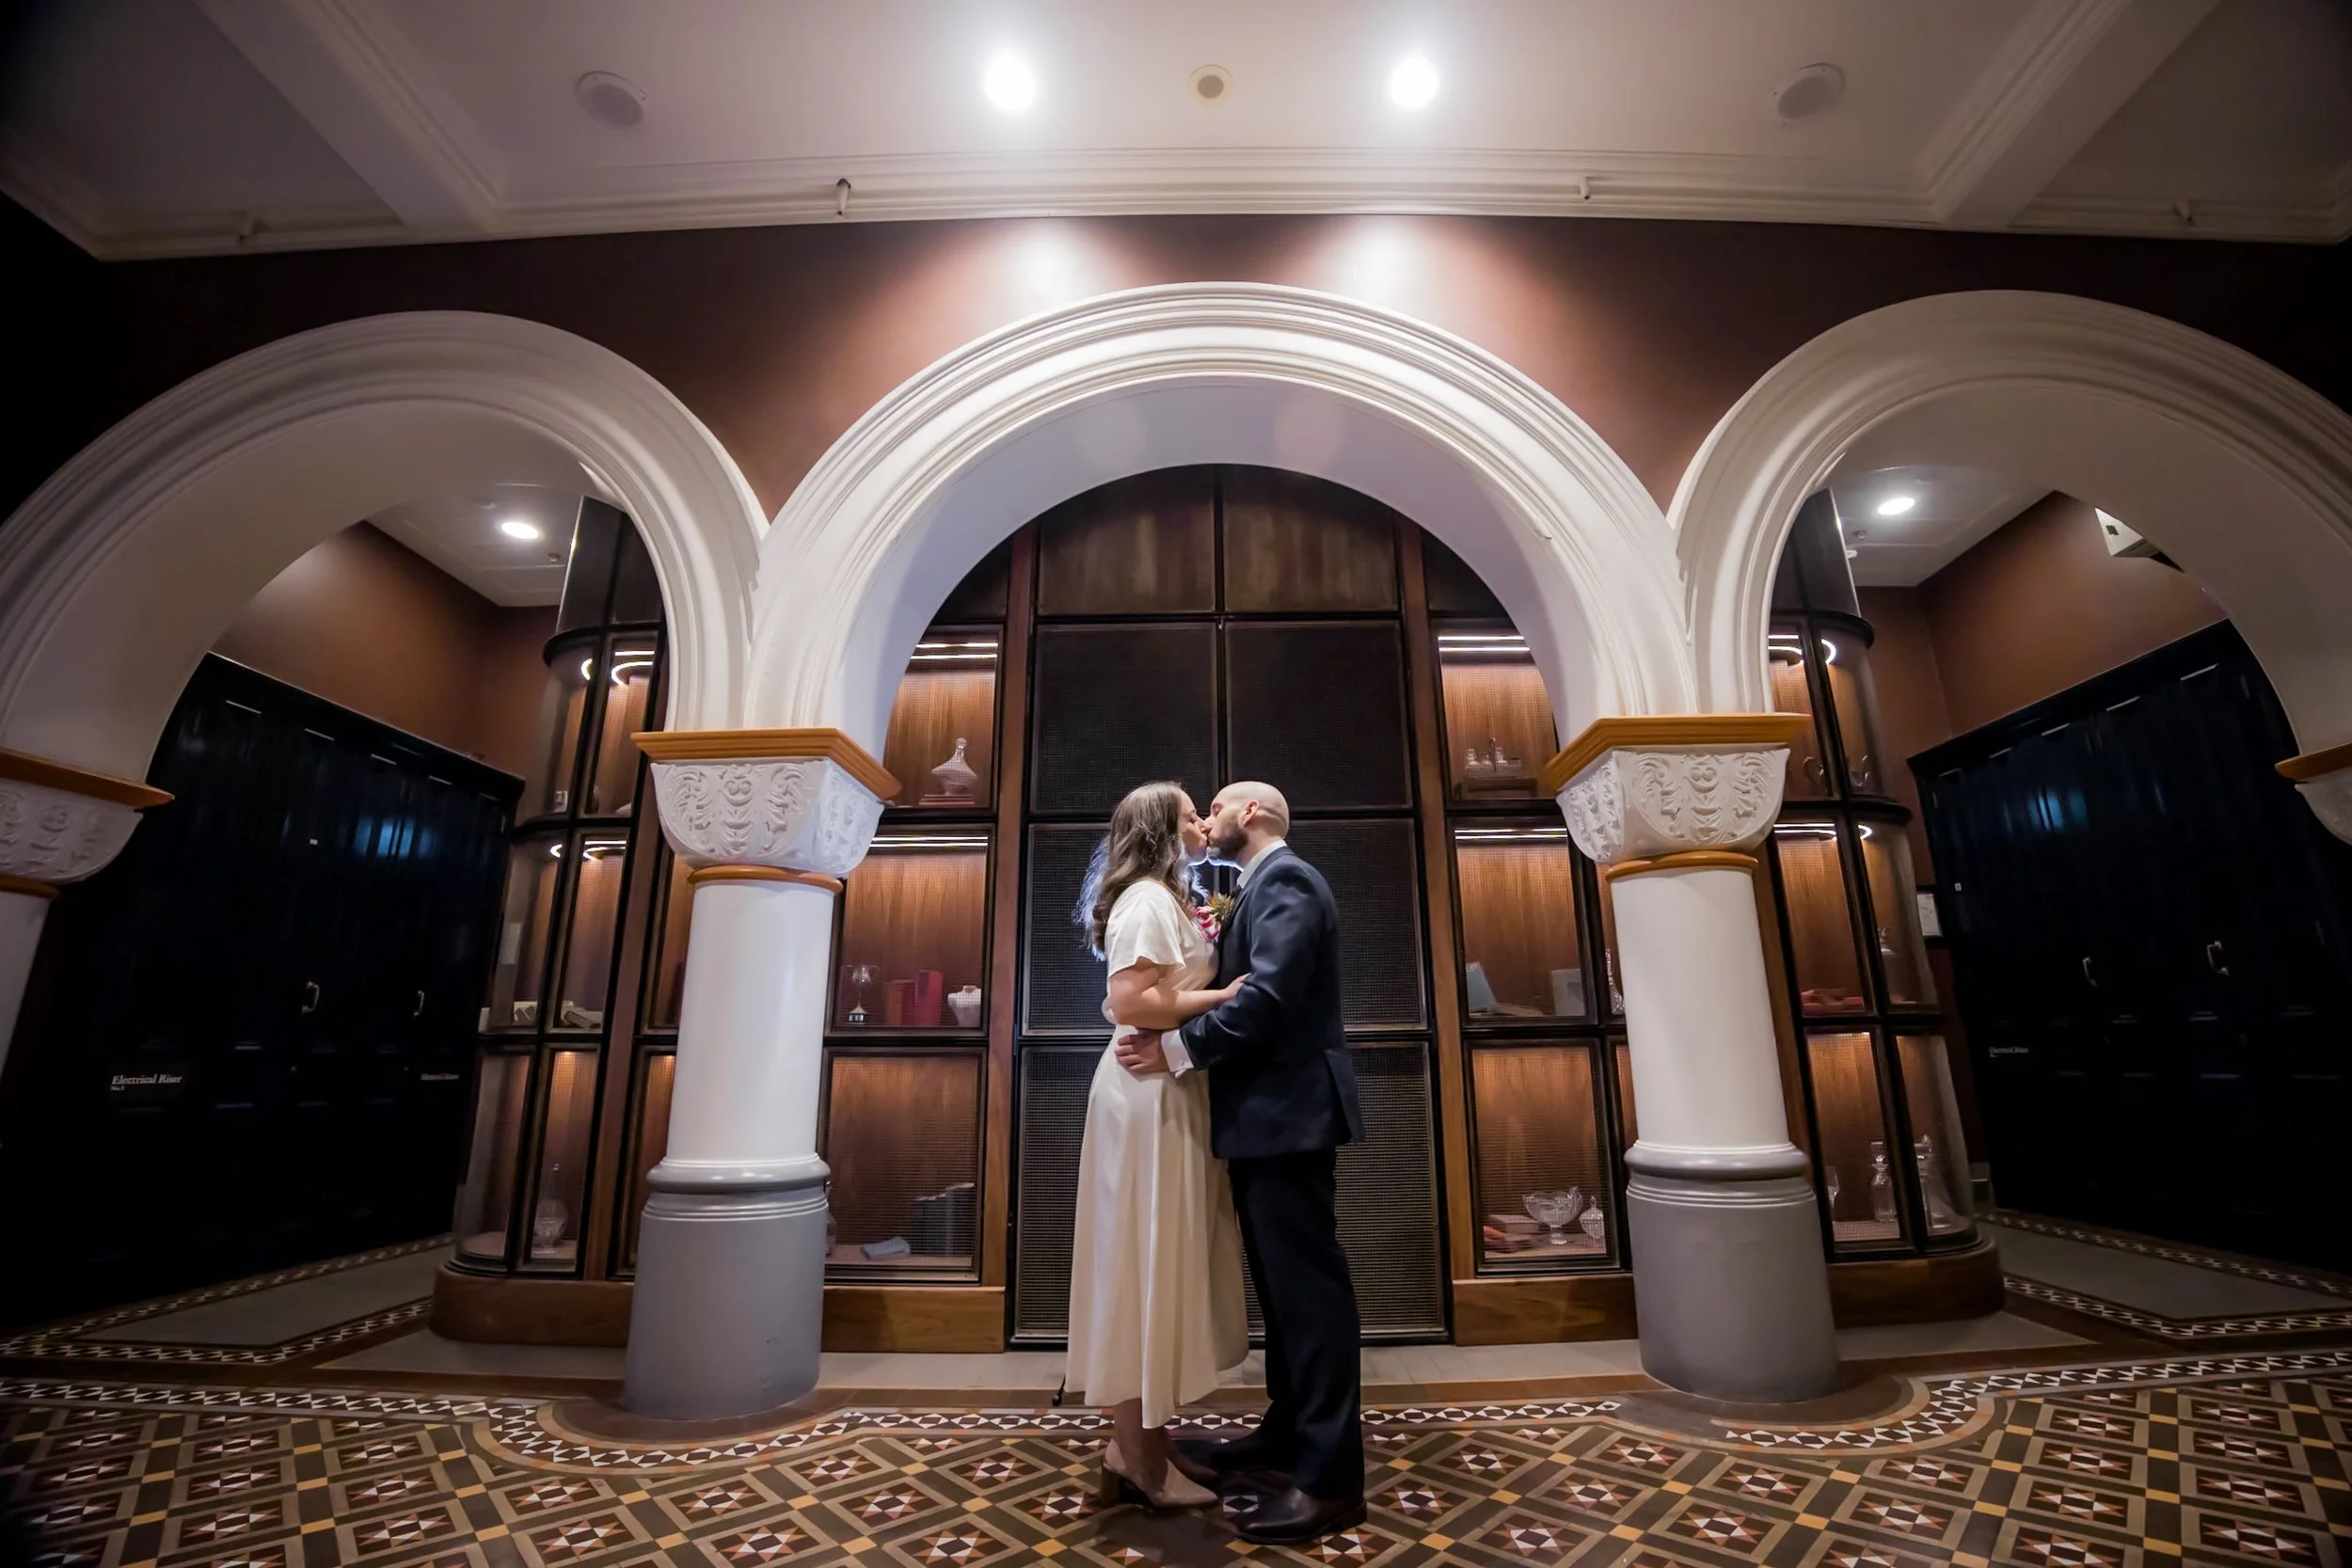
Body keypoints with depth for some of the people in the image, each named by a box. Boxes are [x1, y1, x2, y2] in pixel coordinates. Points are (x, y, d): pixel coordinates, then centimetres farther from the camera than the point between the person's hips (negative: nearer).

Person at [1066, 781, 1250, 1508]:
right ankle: (1142, 1464, 14)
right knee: (1148, 1263, 0)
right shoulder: (1149, 899, -13)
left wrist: (1218, 990, 4)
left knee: (1156, 1264, 15)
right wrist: (1224, 996, -19)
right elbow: (1129, 1003, -22)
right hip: (1150, 1092, -10)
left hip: (1170, 1088, 10)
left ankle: (1134, 1445, 28)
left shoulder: (1168, 898, 18)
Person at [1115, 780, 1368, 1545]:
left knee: (1308, 1287, -1)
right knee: (1284, 1285, 18)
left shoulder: (1284, 878, -13)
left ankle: (1330, 1479, 11)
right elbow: (1243, 986, 13)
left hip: (1289, 1109, -10)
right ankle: (1287, 1439, 31)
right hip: (1271, 1112, 10)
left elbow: (1269, 995, -25)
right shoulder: (1264, 886, 18)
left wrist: (1177, 1049, -20)